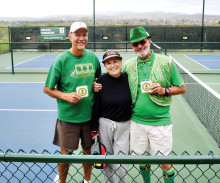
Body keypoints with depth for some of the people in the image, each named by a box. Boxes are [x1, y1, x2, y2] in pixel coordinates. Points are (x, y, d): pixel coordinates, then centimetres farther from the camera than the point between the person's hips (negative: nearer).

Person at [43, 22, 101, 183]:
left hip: (90, 115, 4)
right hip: (68, 117, -3)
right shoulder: (61, 60, -10)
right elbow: (47, 89, -5)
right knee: (66, 153, 9)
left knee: (88, 150, 17)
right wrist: (66, 96, -19)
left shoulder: (93, 57, 2)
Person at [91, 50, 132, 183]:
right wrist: (94, 129, -1)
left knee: (121, 163, 1)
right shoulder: (101, 81, -6)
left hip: (124, 125, 0)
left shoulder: (128, 79, -4)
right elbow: (95, 107, -2)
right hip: (105, 124, 0)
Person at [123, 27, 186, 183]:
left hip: (160, 122, -3)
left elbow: (182, 88, 1)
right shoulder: (128, 65, 5)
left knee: (164, 162, 4)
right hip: (136, 122, 3)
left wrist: (164, 90, -14)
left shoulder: (166, 62, -3)